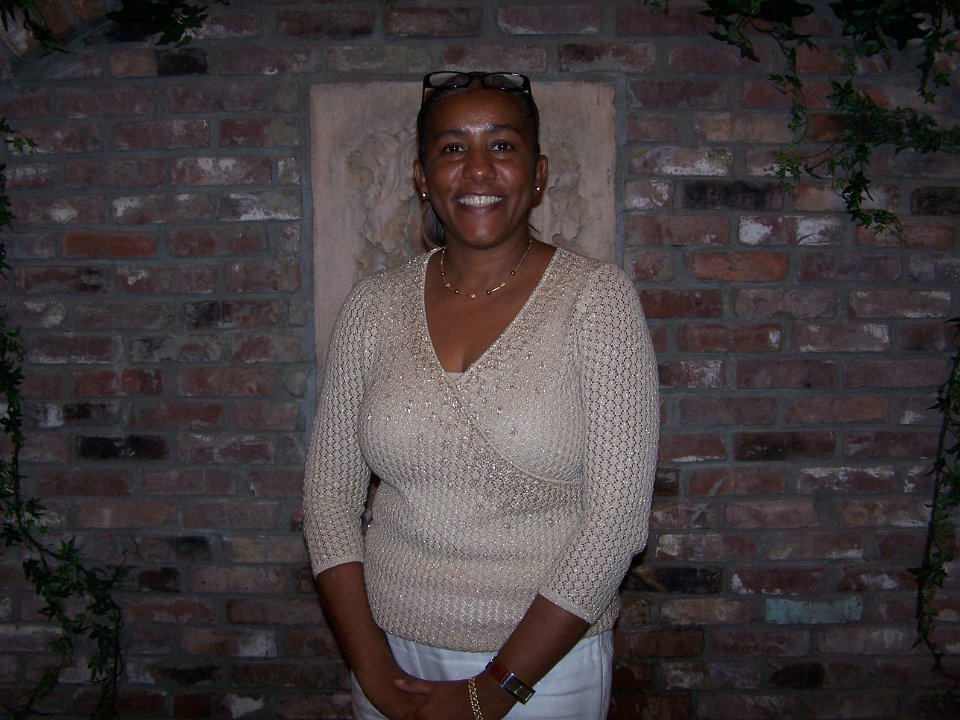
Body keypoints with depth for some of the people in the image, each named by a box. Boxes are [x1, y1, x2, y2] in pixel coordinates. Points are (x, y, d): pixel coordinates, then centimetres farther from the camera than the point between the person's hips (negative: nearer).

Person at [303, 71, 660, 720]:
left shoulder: (597, 297, -12)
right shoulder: (375, 306, -2)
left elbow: (618, 515, -15)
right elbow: (330, 492, 0)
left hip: (547, 662, -2)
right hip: (393, 649, 3)